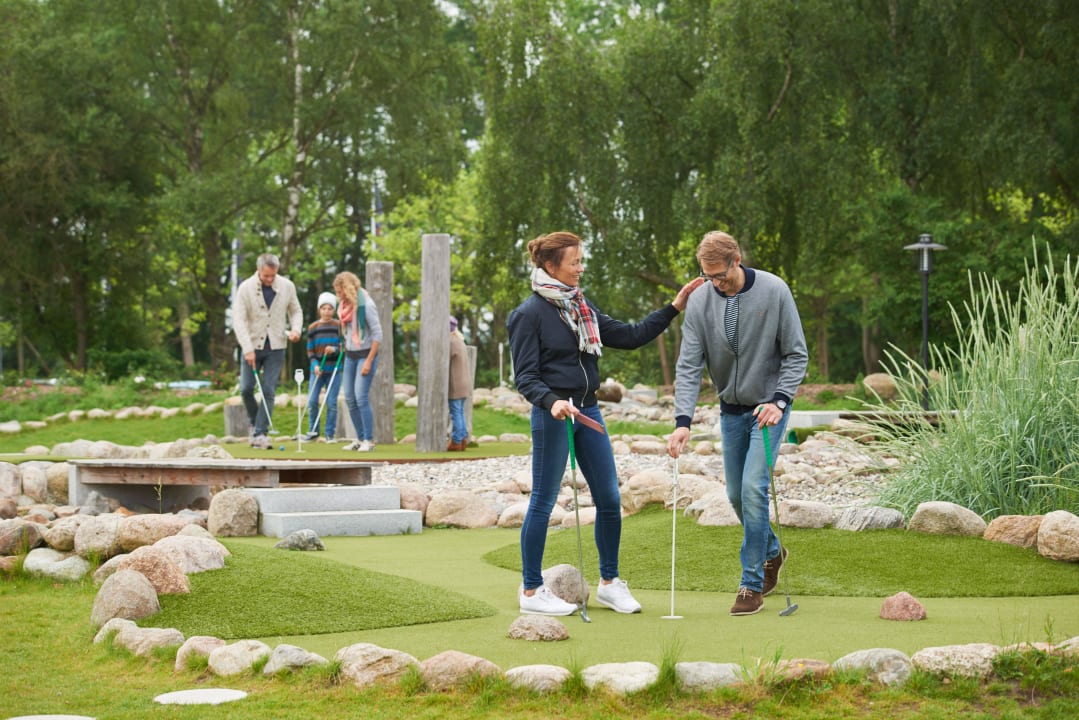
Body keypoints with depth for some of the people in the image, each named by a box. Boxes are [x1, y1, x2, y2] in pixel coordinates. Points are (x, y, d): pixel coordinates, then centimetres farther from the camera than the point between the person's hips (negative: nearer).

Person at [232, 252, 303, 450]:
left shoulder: (287, 286, -2)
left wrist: (296, 329, -9)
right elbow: (239, 320, -12)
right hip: (252, 345, -1)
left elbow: (295, 311, 12)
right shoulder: (245, 288, -9)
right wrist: (247, 348, -20)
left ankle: (260, 434, -2)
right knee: (246, 389, -4)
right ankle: (254, 422, 22)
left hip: (276, 346, 1)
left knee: (268, 391, -5)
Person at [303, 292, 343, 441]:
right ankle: (313, 431, 13)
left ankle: (330, 434, 8)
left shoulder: (339, 326, 2)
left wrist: (335, 349, -18)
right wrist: (315, 364, -8)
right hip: (317, 369, 1)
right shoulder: (312, 328, 6)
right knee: (312, 401, -2)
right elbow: (310, 350, 6)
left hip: (334, 369, -1)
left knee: (331, 403, -1)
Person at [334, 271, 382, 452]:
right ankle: (360, 438, 14)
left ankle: (369, 440, -7)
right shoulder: (345, 306, 8)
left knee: (361, 397, -14)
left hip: (366, 354, -8)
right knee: (349, 398, 5)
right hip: (350, 355, 8)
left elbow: (378, 334, -15)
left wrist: (369, 361, -18)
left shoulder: (366, 305, -14)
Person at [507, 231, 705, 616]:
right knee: (543, 502, 0)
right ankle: (531, 590, 11)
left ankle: (609, 583, 20)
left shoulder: (582, 308, 13)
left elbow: (630, 336, 14)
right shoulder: (529, 314, -9)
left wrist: (674, 308, 10)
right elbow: (525, 377, -12)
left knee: (609, 499, 7)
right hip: (552, 415, -7)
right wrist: (551, 401, -30)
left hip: (588, 411, 7)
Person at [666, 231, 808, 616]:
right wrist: (683, 420, -22)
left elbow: (797, 354, -9)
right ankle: (771, 551, 38)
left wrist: (780, 401, -21)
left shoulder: (774, 291, -15)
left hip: (768, 408, -4)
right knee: (736, 494, 10)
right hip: (731, 410, 4)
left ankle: (752, 583, -6)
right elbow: (689, 365, -11)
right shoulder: (699, 301, -8)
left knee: (753, 488, -15)